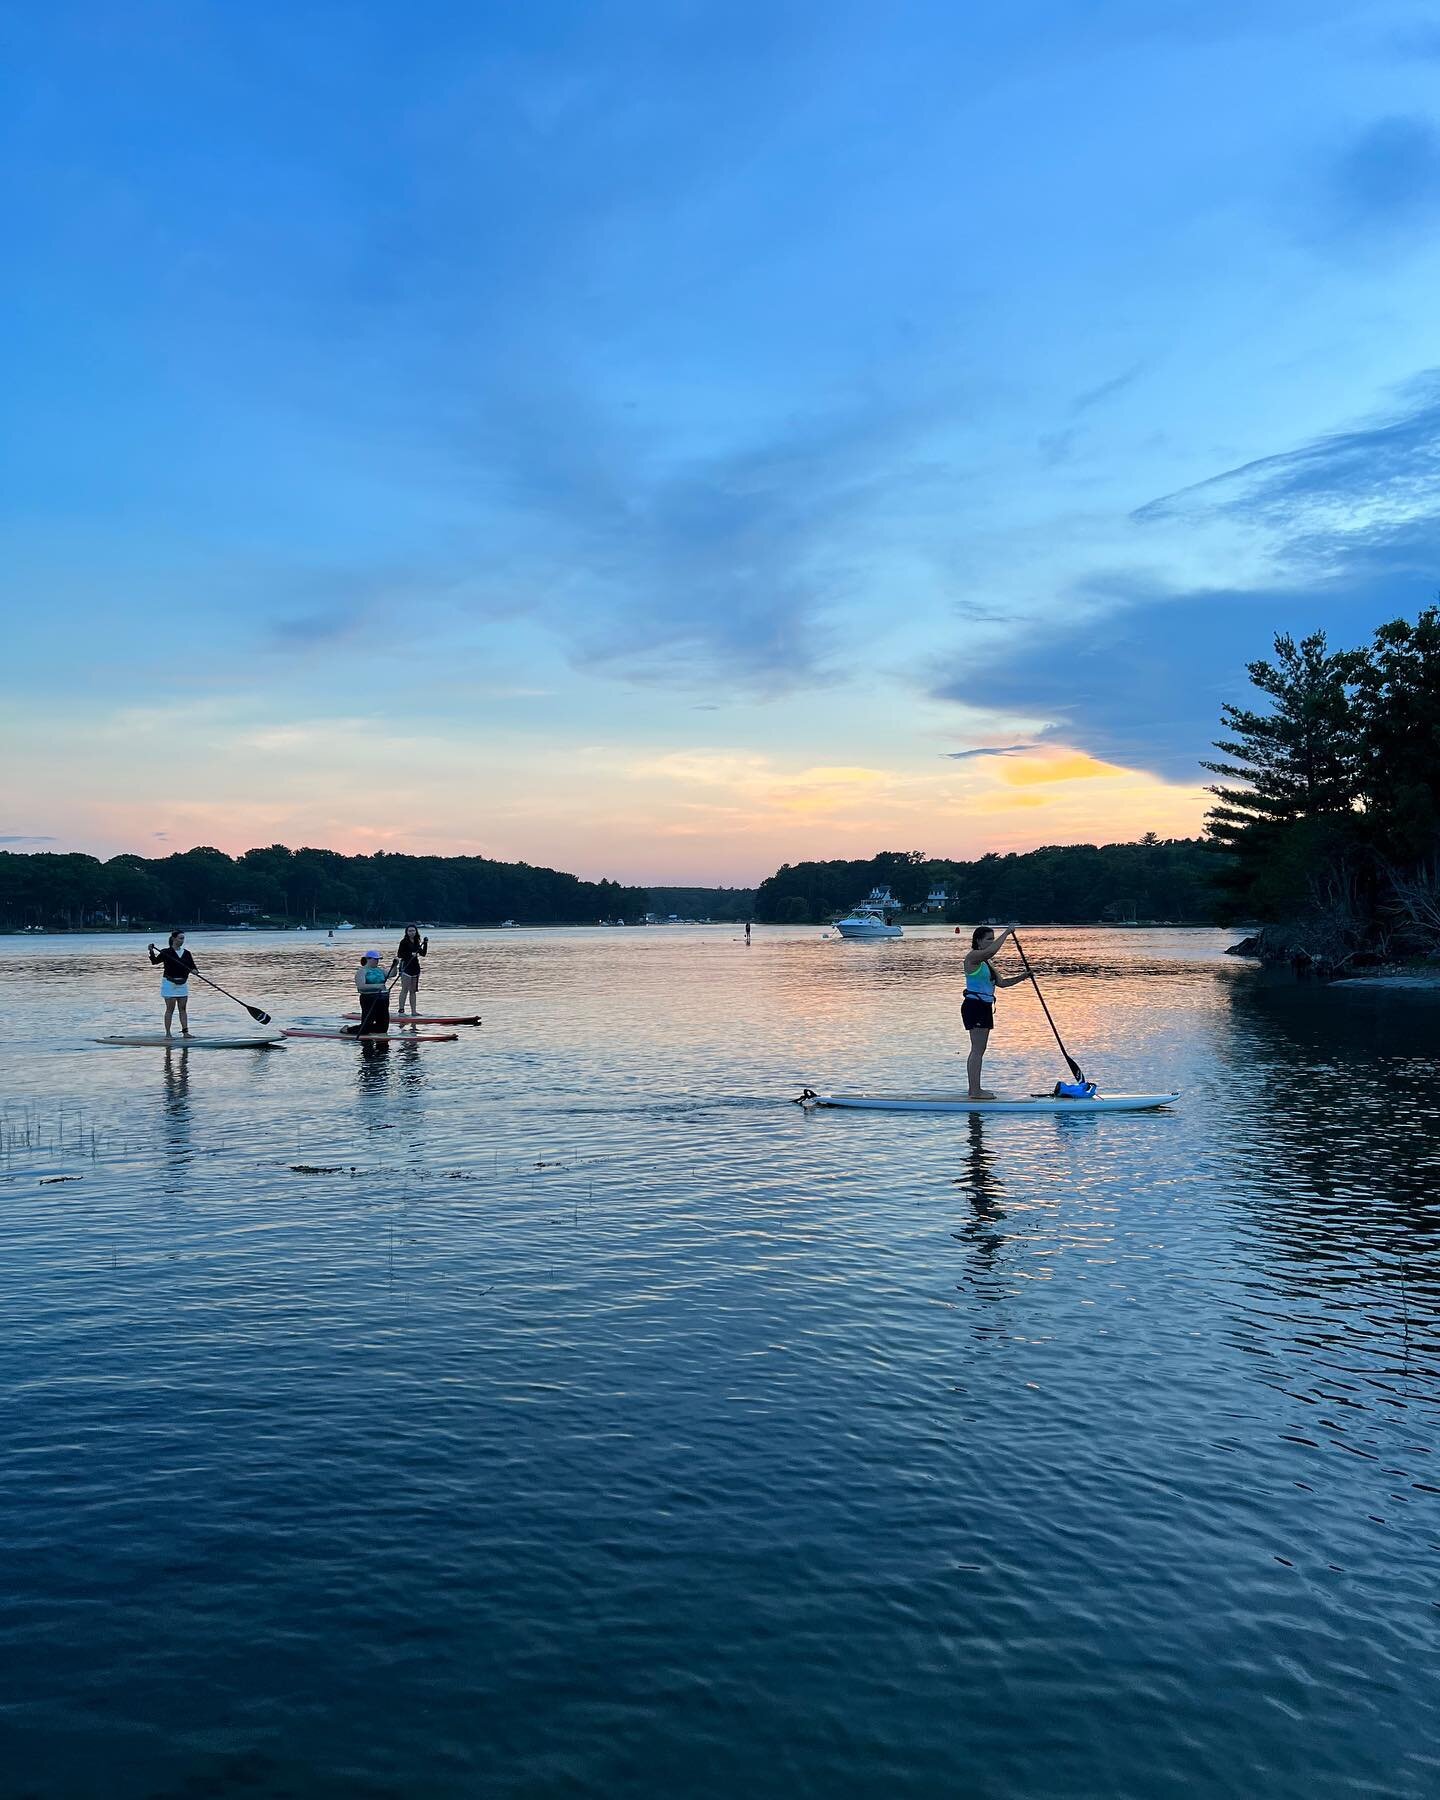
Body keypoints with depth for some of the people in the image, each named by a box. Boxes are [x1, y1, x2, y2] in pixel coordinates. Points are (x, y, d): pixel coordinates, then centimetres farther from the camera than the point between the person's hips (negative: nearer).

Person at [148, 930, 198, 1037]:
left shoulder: (186, 953, 7)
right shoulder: (166, 952, -5)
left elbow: (193, 966, 6)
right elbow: (155, 962, -12)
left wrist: (194, 970, -17)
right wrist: (152, 952, -28)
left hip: (182, 983, 4)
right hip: (169, 983, -4)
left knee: (183, 1008, 5)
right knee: (170, 1009, -3)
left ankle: (185, 1031, 6)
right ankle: (167, 1033, 1)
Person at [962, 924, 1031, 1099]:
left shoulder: (986, 961, 19)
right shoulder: (973, 956, -11)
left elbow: (1001, 982, 18)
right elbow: (991, 951, -32)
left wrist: (1023, 977, 6)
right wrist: (1006, 933, -23)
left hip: (984, 1007, 10)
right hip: (974, 1005, -10)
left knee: (979, 1050, 13)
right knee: (977, 1050, -10)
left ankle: (974, 1089, 18)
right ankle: (975, 1091, -9)